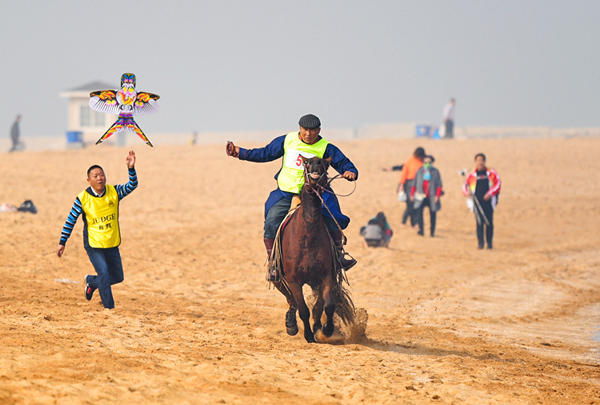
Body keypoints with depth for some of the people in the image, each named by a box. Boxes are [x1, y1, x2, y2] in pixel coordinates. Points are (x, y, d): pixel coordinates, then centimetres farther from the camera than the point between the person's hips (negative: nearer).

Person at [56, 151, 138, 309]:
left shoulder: (114, 192, -3)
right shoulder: (82, 198, -11)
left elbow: (132, 185, -13)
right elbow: (70, 221, -5)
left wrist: (131, 168, -30)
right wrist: (62, 242, -5)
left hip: (112, 245, 4)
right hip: (94, 245, -4)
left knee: (117, 277, 12)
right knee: (104, 275, -16)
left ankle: (91, 281, 40)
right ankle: (109, 308, -2)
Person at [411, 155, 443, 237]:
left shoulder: (435, 172, 3)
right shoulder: (419, 171, 8)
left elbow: (439, 185, 2)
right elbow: (415, 184, 14)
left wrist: (437, 195, -8)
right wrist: (412, 194, 9)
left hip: (432, 198, -1)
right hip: (421, 197, 1)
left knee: (432, 214, 3)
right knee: (419, 211, -18)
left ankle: (432, 232, 13)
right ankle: (421, 230, -15)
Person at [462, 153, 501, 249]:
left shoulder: (492, 173, 6)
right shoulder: (471, 174, 8)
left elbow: (497, 184, 4)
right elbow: (465, 185, 12)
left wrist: (490, 193, -10)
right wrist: (467, 192, -11)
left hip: (488, 201, 0)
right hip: (477, 202, 0)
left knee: (489, 222, 2)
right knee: (479, 222, -8)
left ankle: (489, 243, 13)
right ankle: (480, 242, -8)